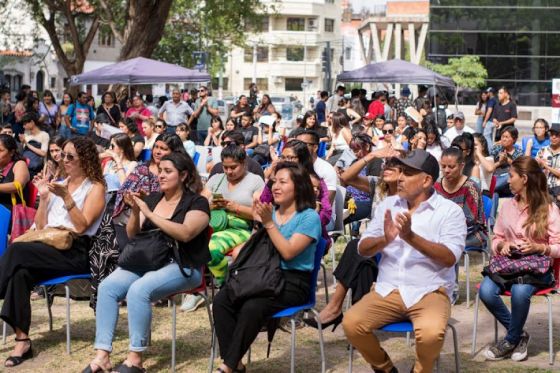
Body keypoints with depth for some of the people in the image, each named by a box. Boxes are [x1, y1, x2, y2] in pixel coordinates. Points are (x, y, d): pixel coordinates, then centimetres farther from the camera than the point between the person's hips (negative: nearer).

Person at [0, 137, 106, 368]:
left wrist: (66, 197, -17)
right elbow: (40, 227, 19)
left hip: (76, 252, -5)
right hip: (49, 246, 5)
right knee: (21, 272, -30)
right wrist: (43, 197, 7)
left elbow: (81, 226, -8)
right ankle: (22, 341, -32)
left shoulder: (95, 188, 6)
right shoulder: (58, 185, 25)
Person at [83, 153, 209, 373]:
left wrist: (150, 214, -19)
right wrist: (135, 211, -7)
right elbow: (132, 235, 13)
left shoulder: (196, 202, -2)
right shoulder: (152, 199, 17)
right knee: (107, 286, -19)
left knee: (138, 290, -33)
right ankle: (102, 355, -20)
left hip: (182, 267, -6)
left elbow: (185, 233, -20)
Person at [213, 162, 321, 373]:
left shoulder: (309, 217, -5)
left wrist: (269, 223, -15)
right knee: (221, 301, -19)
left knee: (252, 307, -32)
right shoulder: (270, 211, 13)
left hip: (293, 282, -6)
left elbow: (288, 252, -16)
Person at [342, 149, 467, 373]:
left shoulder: (450, 211, -3)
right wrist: (384, 240, -16)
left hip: (429, 292, -4)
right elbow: (362, 249, 6)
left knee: (431, 333, -34)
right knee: (351, 323, -21)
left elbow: (450, 258, -15)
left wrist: (411, 236, -26)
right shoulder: (388, 205, 10)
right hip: (388, 290, 4)